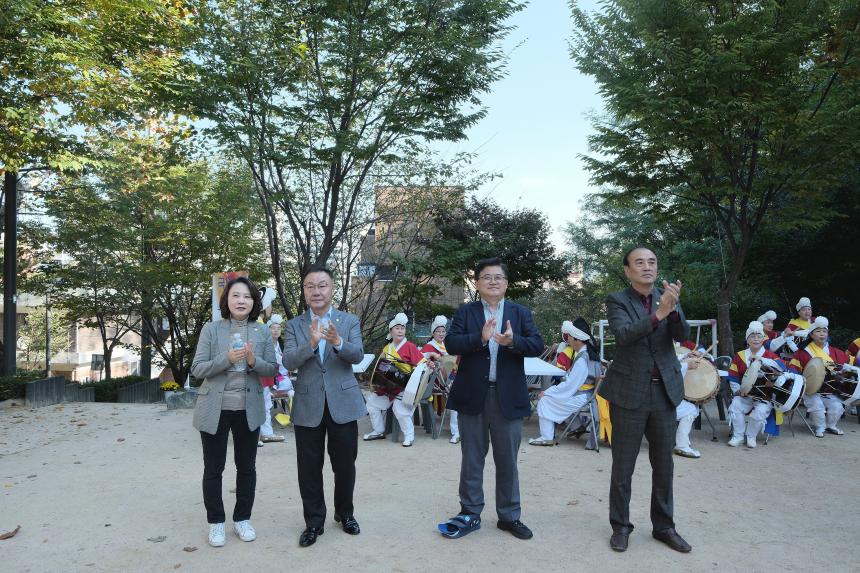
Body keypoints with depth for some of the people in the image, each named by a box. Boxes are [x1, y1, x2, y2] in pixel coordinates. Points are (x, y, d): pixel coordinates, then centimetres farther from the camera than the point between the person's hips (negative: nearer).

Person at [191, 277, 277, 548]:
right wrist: (227, 358, -22)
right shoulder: (211, 329, -4)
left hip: (249, 410, 2)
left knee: (247, 467, 12)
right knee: (213, 468, 9)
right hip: (215, 409, -1)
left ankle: (242, 519, 28)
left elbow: (272, 370, 2)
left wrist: (253, 361, -19)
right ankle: (216, 522, 24)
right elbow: (197, 369, -7)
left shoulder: (262, 332, 1)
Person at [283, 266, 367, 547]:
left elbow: (357, 355, -11)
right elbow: (288, 362, -10)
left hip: (343, 402, 0)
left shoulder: (350, 321, 2)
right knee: (309, 468, 7)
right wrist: (310, 344, -28)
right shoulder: (294, 326, 3)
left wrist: (338, 341, -32)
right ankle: (314, 521, 23)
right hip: (308, 405, 0)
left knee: (345, 464, 11)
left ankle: (345, 513, 32)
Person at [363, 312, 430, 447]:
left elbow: (421, 364, -11)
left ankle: (409, 435, -7)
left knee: (399, 406, -27)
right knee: (372, 401, 1)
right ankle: (378, 431, 18)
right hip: (387, 385, 7)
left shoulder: (410, 346, -6)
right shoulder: (387, 348, 11)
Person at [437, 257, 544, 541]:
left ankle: (509, 516, 25)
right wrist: (480, 338, -25)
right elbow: (451, 343, -9)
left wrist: (512, 341, -25)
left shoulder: (521, 313, 5)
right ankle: (470, 514, 24)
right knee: (472, 459, 11)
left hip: (508, 397, 1)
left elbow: (537, 346, -6)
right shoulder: (465, 311, 3)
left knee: (507, 460, 11)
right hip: (473, 395, 0)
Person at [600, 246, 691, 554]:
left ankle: (663, 526, 27)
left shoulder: (667, 297, 5)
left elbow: (683, 336, -8)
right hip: (629, 393, -4)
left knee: (664, 464, 13)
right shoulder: (617, 300, -6)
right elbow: (624, 334, -23)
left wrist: (673, 308, -27)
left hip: (665, 391, 4)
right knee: (623, 466, 6)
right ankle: (620, 526, 21)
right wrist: (658, 313, -34)